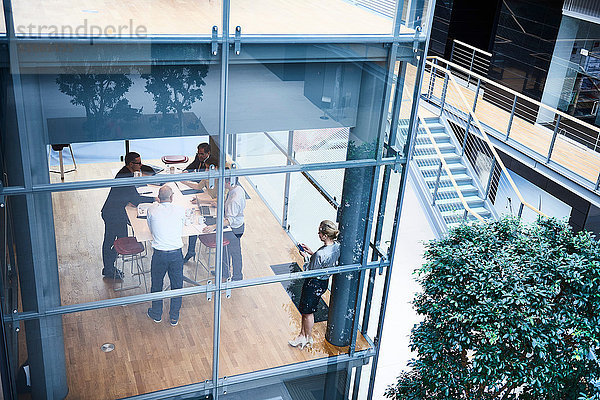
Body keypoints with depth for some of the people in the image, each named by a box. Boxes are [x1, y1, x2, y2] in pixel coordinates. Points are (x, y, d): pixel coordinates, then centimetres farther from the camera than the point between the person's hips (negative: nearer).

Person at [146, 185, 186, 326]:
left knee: (156, 284, 20)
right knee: (177, 285, 16)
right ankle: (174, 317, 28)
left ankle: (156, 314, 37)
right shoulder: (180, 210, -7)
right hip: (176, 253, 0)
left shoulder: (152, 210, -7)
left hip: (159, 254, 0)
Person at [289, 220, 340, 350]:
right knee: (304, 310, 24)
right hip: (324, 282, 8)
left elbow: (312, 272, -21)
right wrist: (311, 252, 3)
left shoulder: (320, 254, -35)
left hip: (314, 284, -8)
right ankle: (302, 335, 40)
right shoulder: (336, 246, -9)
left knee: (307, 312, 16)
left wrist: (306, 256, -9)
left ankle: (309, 338, 38)